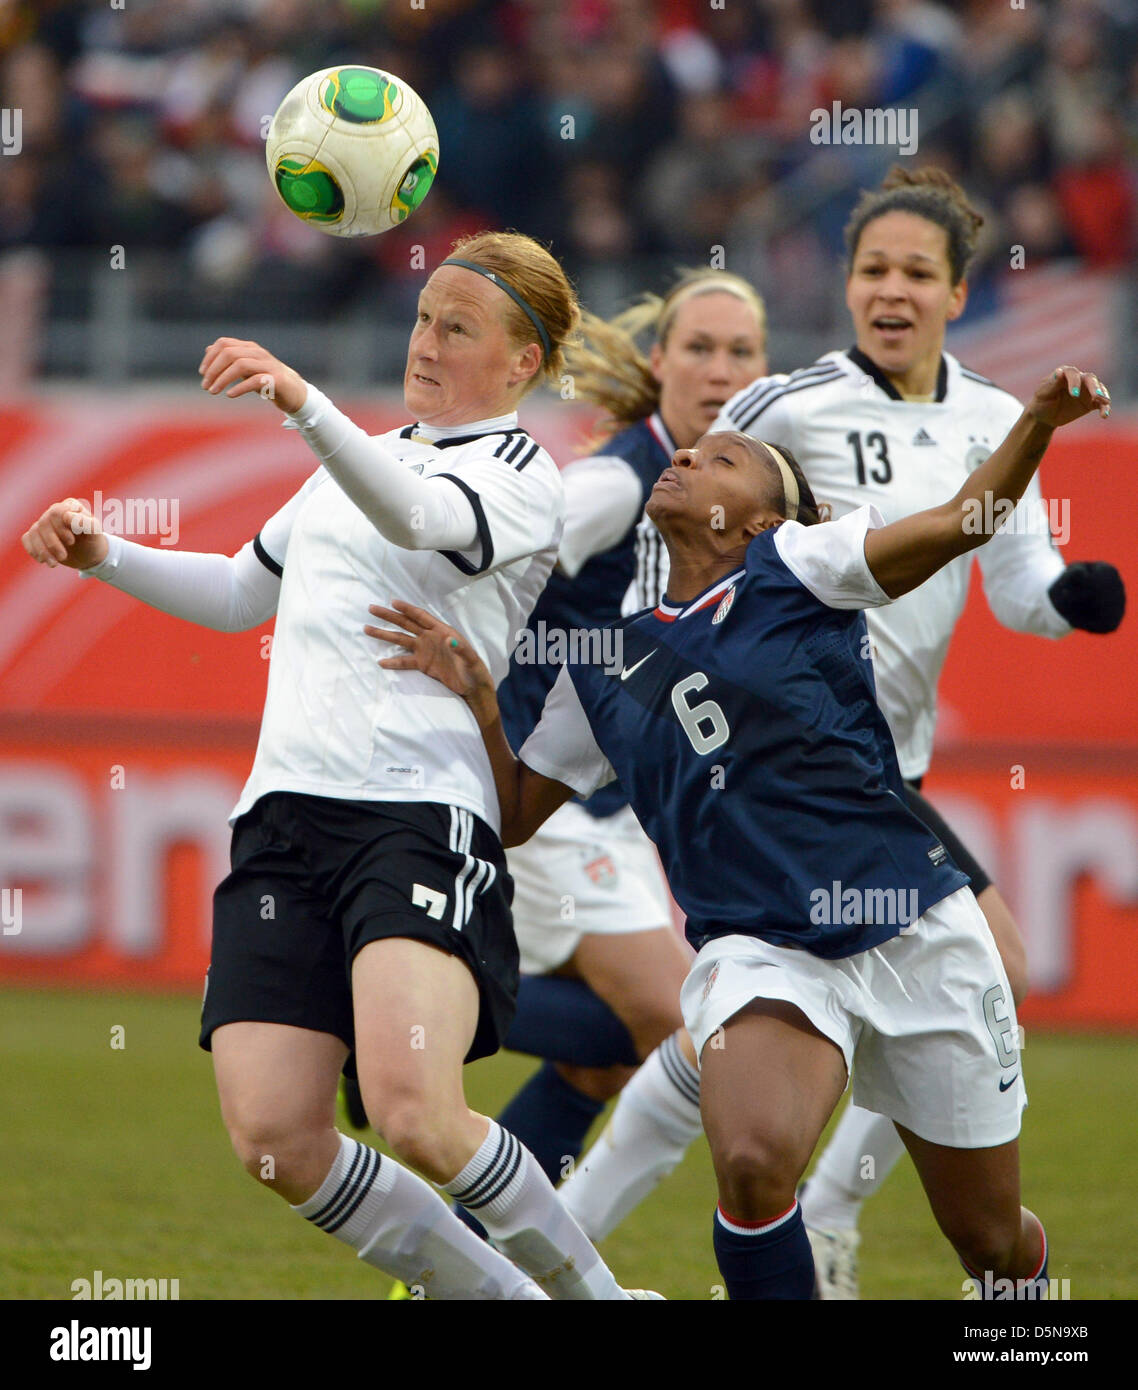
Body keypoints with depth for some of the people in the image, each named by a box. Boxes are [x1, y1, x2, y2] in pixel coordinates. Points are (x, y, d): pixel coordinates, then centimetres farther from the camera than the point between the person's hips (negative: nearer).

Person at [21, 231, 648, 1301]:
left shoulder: (521, 474, 0)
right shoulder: (368, 457, 25)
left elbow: (416, 518, -24)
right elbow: (242, 591, 37)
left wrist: (303, 404, -40)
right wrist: (103, 554, 22)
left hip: (420, 818, -7)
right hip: (284, 813, 7)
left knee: (415, 1119, -26)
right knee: (275, 1144, -8)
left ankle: (591, 1293, -2)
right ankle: (498, 1294, 11)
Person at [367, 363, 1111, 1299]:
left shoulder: (794, 569, 1)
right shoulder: (604, 659, 12)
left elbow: (955, 525, -10)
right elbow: (517, 816, 17)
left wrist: (1037, 425, -27)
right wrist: (474, 694, 1)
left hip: (916, 933, -1)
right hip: (757, 952, 1)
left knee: (992, 1238, 7)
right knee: (753, 1161, -31)